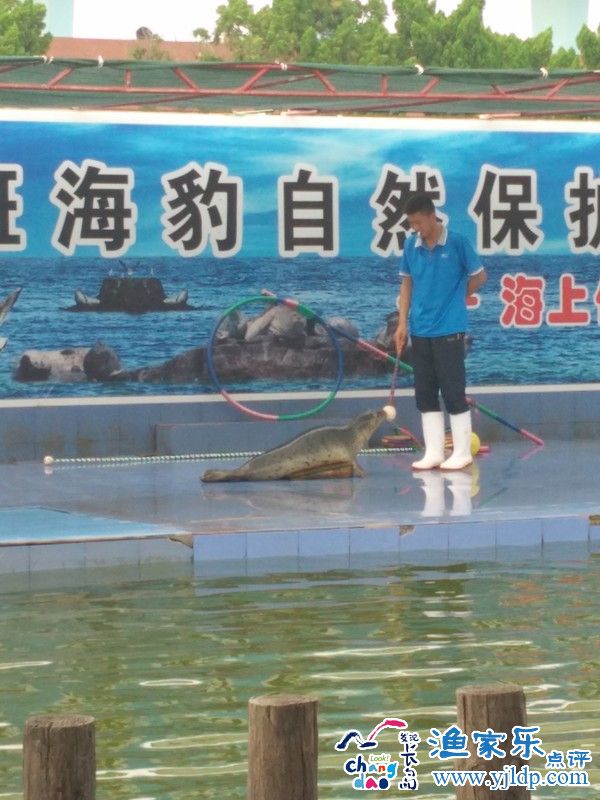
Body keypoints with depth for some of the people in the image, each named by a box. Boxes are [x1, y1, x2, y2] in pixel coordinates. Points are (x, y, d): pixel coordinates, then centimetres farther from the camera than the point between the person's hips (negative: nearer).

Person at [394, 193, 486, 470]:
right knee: (425, 393, 7)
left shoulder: (457, 242, -10)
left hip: (449, 329, -5)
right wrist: (403, 322, 3)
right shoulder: (411, 245, 3)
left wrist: (454, 298, 8)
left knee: (453, 391, -1)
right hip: (419, 330, 5)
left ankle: (462, 452, 8)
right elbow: (407, 283, 10)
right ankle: (433, 452, 14)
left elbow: (479, 276, 0)